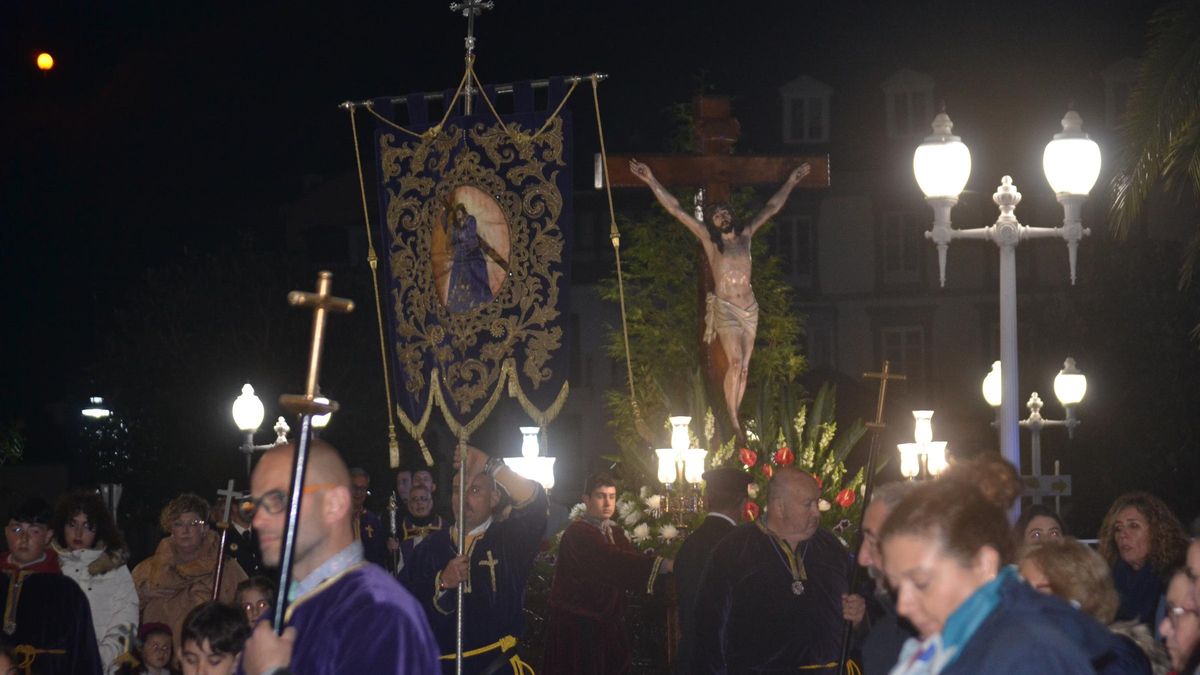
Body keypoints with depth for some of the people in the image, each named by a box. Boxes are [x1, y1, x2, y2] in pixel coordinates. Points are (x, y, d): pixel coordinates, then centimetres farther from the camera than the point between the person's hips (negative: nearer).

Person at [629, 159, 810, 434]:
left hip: (749, 309, 4)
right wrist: (652, 181, -5)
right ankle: (732, 420, -15)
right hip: (725, 308, -4)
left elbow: (772, 207, 24)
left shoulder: (745, 235, 13)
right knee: (735, 363, -17)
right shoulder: (708, 239, 4)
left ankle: (735, 417, 6)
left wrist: (791, 181, 31)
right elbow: (676, 209, 0)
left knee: (744, 367, 1)